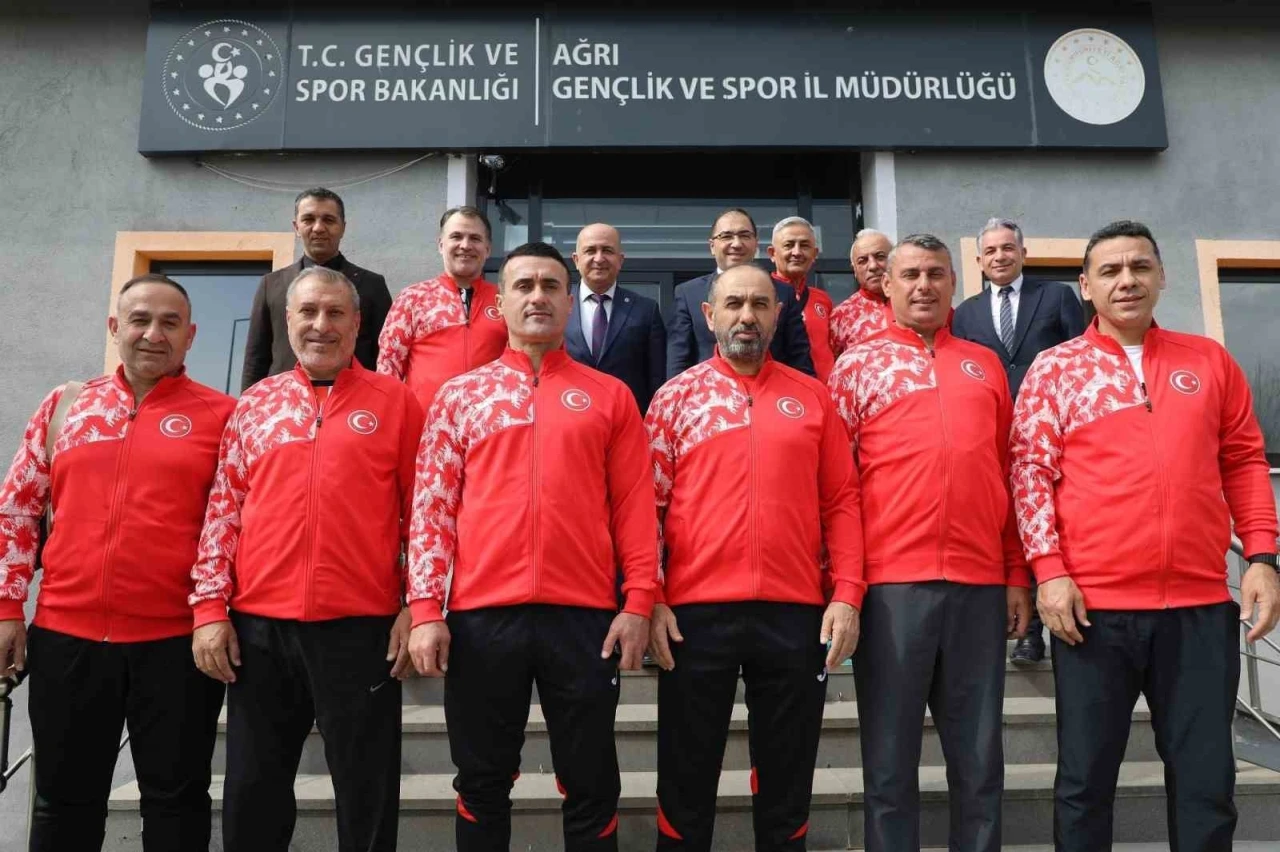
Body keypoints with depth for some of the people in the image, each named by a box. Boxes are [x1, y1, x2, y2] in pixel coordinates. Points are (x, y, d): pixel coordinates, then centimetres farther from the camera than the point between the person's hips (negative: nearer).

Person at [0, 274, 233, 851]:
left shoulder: (221, 415, -1)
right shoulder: (65, 404, 9)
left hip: (178, 640, -3)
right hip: (65, 636, 3)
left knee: (176, 799, 9)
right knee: (64, 799, 16)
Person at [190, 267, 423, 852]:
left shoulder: (394, 401, 3)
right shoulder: (255, 404, 11)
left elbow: (421, 512, 1)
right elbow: (223, 511, 9)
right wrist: (210, 609, 2)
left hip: (362, 627, -2)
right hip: (259, 627, 3)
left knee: (368, 800, 8)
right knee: (253, 797, 14)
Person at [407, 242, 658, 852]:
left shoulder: (609, 396, 9)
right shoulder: (459, 395, 10)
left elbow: (635, 505, 4)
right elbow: (432, 506, 5)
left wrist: (638, 602, -5)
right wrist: (425, 608, -3)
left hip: (583, 614, 0)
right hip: (481, 615, 1)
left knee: (592, 786, 9)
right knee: (482, 786, 13)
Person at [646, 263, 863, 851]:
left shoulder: (812, 397, 9)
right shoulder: (676, 396, 5)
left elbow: (841, 503, 6)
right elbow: (647, 505, 2)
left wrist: (848, 595, -3)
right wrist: (649, 599, -7)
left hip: (795, 611, 1)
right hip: (696, 611, -1)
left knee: (787, 787, 14)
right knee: (686, 785, 11)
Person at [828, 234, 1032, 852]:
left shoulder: (985, 365, 15)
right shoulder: (858, 364, 5)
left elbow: (1009, 474, 15)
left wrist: (1017, 575, 10)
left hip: (980, 583, 3)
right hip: (891, 581, -3)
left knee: (979, 761, 11)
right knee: (889, 762, 6)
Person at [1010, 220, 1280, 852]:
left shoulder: (1209, 361, 10)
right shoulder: (1055, 368, 3)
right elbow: (1030, 472, -2)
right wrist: (1049, 570, -11)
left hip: (1200, 606, 2)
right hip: (1093, 606, -2)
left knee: (1206, 781, 10)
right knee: (1085, 778, 7)